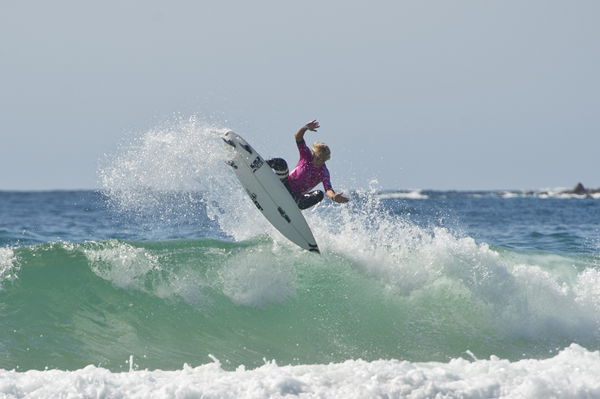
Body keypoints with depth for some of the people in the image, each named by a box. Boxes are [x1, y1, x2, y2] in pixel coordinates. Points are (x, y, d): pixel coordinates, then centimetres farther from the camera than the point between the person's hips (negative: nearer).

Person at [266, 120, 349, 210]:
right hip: (285, 185, 0)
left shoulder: (323, 172, -9)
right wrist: (306, 127, -27)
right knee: (281, 163, -26)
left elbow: (328, 189, -25)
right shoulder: (307, 156, -1)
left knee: (319, 194, -30)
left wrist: (333, 197, -49)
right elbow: (298, 137, -6)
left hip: (296, 197, 0)